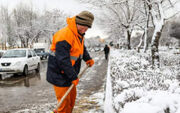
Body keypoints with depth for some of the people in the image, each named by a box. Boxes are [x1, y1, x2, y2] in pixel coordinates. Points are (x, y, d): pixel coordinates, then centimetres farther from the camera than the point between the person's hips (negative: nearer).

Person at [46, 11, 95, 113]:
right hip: (60, 75, -10)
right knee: (65, 101, -4)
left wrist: (88, 58, 8)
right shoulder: (64, 35, -27)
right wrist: (73, 77, -23)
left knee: (72, 97, 20)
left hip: (69, 73, 10)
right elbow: (63, 60, -28)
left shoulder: (79, 35, 6)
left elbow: (82, 48, 25)